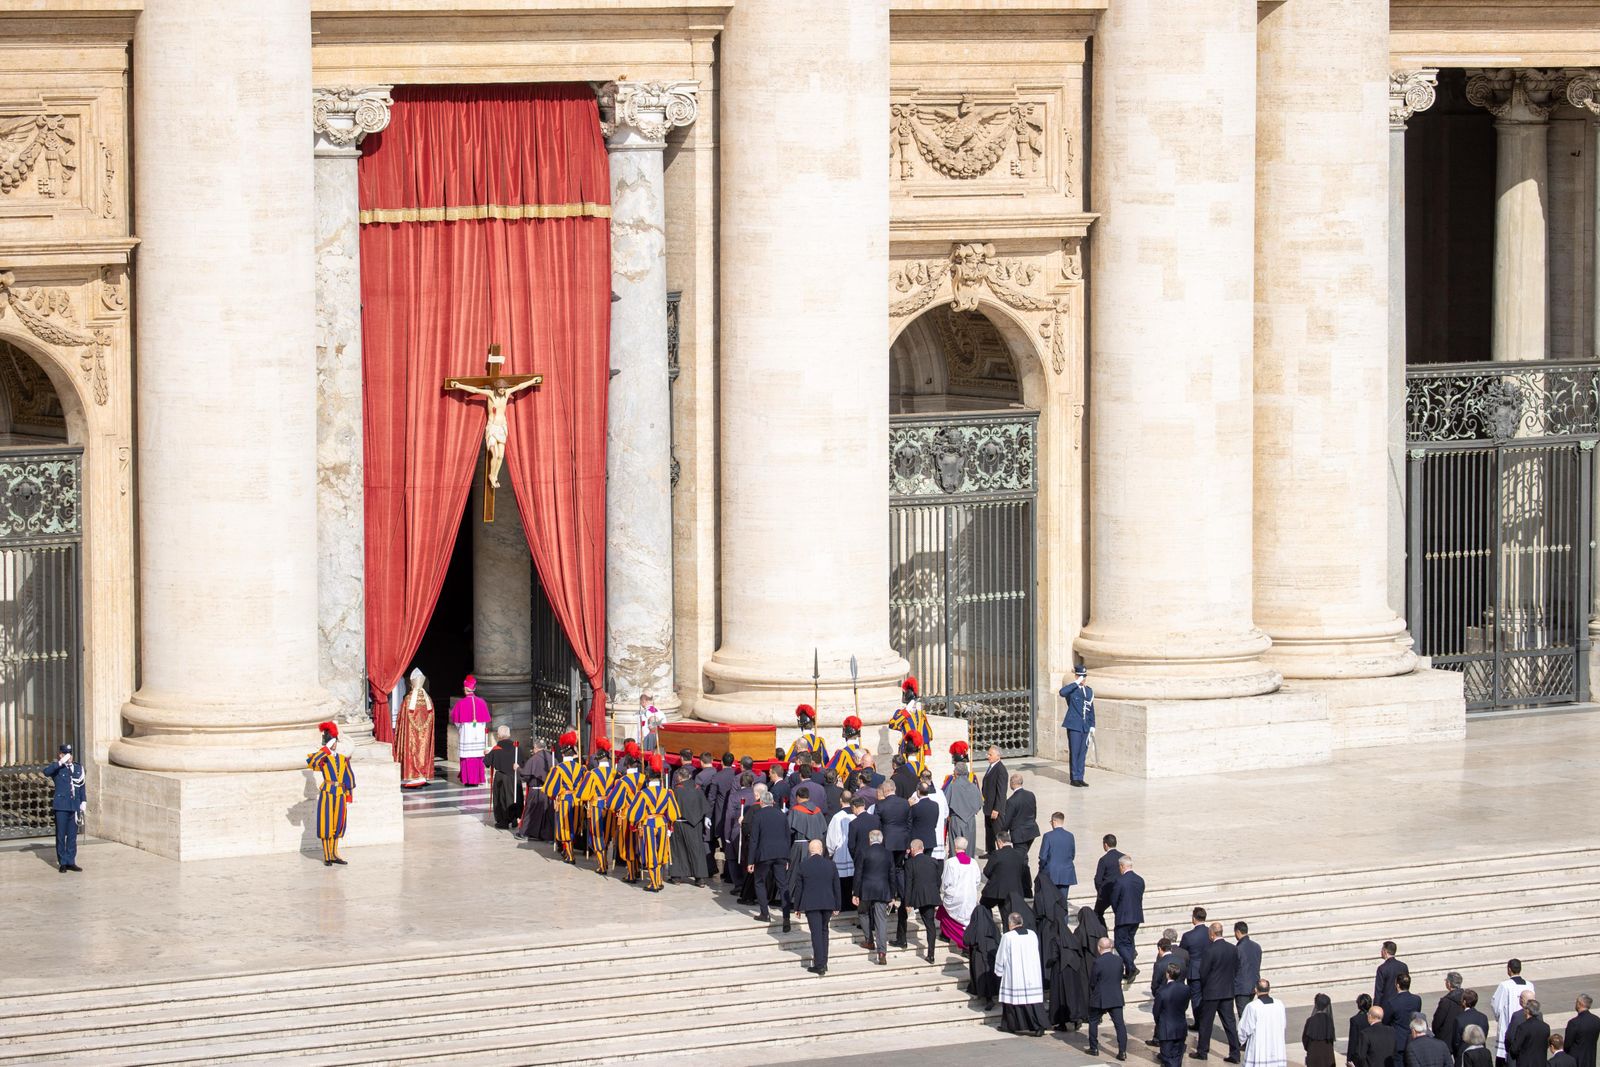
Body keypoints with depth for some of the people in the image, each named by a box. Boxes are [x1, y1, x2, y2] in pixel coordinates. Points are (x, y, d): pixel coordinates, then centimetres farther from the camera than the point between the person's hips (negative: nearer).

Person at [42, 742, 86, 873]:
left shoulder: (78, 767, 13)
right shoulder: (57, 768, -1)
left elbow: (82, 786, 17)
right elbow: (46, 772, -23)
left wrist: (84, 801, 10)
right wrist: (60, 763, -25)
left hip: (74, 806, 4)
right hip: (61, 806, -4)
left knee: (72, 835, 7)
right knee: (61, 835, 0)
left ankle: (71, 862, 14)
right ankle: (62, 863, 5)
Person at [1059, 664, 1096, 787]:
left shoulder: (1089, 691, 13)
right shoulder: (1072, 689, -5)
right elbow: (1062, 692, -29)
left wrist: (1092, 725, 12)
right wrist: (1076, 683, -24)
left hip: (1085, 726, 6)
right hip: (1074, 725, -6)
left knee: (1083, 752, 8)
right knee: (1074, 752, -2)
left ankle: (1080, 777, 14)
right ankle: (1074, 778, 4)